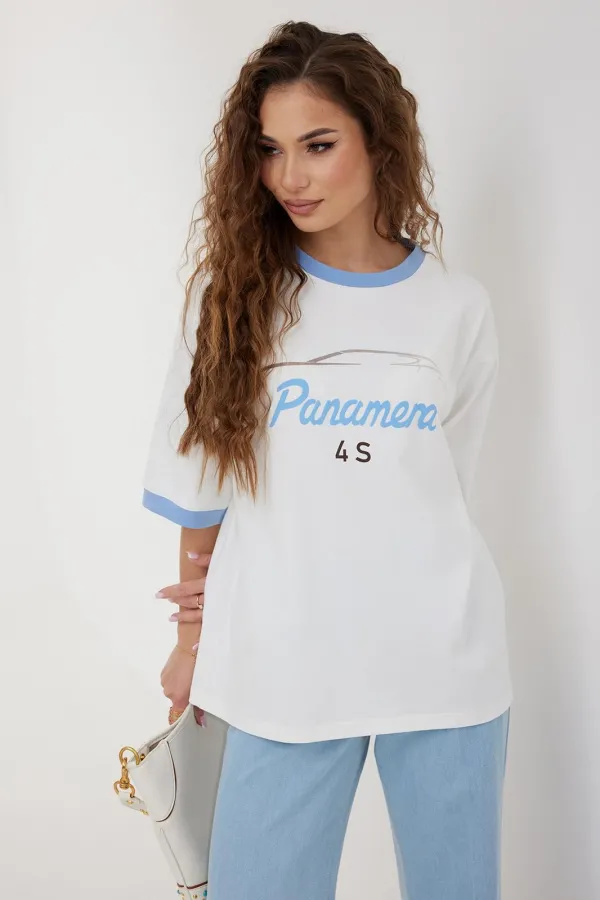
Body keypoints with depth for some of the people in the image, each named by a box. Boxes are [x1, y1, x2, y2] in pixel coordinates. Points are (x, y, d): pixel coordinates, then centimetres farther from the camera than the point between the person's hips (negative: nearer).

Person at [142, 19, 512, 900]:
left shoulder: (459, 308, 1)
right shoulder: (234, 288, 1)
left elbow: (439, 491, 6)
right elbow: (201, 477, 5)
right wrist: (193, 638, 9)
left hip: (443, 668, 1)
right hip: (282, 670, 0)